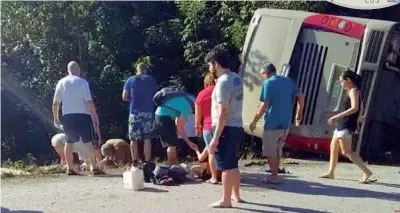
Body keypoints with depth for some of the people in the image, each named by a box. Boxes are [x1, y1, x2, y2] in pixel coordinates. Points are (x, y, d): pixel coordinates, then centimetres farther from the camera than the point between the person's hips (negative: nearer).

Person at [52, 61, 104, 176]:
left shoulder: (61, 82, 5)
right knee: (88, 141, 1)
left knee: (69, 142, 13)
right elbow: (89, 102, -11)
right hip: (82, 115, -3)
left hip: (67, 116, 4)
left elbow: (55, 103, 6)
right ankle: (94, 167, -1)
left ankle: (69, 168, 12)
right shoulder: (82, 82, -6)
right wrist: (95, 116, -5)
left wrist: (56, 118, 16)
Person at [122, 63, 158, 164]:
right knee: (147, 139, 2)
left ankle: (134, 162, 5)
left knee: (134, 139, 5)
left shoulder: (130, 80, 5)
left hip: (134, 112, 0)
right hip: (148, 112, 0)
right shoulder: (152, 79, 6)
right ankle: (147, 162, 1)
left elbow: (124, 97, 4)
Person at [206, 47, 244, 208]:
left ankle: (226, 200, 6)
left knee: (226, 166, -1)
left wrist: (215, 138, -22)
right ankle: (235, 195, 30)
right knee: (233, 164, 19)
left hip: (226, 129, -9)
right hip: (237, 127, 9)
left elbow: (223, 112, -23)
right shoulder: (236, 78, 10)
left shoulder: (223, 81, -19)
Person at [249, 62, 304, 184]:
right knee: (277, 151, 18)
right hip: (285, 123, 7)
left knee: (269, 151, 4)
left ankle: (274, 176, 3)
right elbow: (301, 96, 7)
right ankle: (274, 175, 23)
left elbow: (264, 105, -15)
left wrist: (254, 121, -9)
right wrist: (299, 113, 17)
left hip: (272, 123, -7)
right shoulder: (288, 81, 10)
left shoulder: (268, 83, -9)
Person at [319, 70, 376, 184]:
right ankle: (331, 173, 22)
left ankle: (366, 172, -14)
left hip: (347, 126, -10)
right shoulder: (353, 91, 15)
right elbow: (360, 108, 24)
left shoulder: (353, 91, -13)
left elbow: (354, 108, -27)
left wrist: (337, 116, -25)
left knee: (347, 152, -13)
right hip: (343, 125, 10)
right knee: (333, 147, 16)